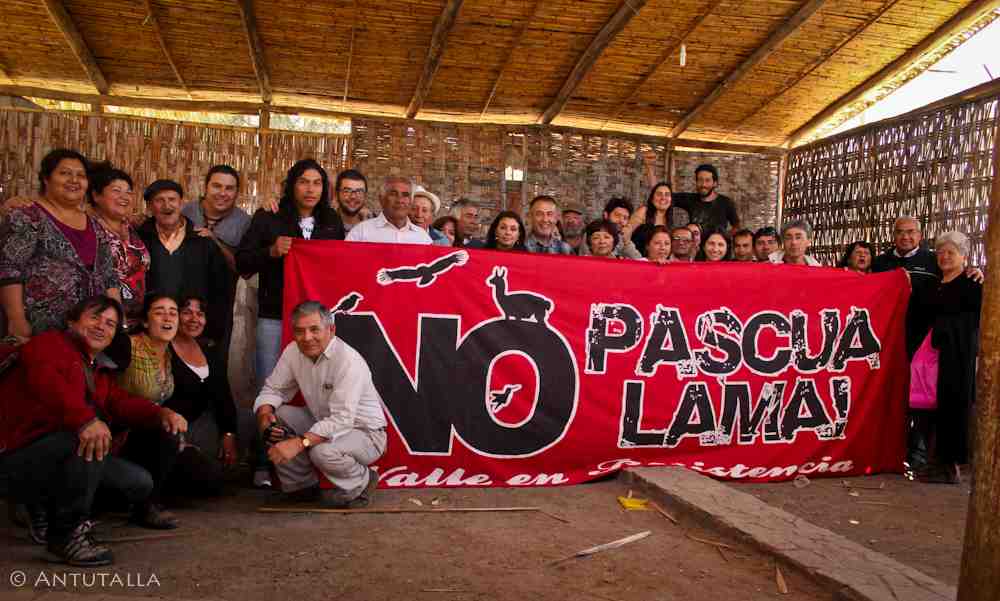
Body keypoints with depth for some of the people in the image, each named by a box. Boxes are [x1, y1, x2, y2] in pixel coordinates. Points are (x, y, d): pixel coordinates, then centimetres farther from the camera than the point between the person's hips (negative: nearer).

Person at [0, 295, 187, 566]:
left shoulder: (100, 372, 24)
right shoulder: (50, 342, -2)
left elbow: (121, 402, 5)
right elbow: (44, 379, -26)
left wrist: (162, 414, -17)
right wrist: (85, 419, -44)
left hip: (61, 457, 9)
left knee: (140, 482, 1)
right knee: (89, 438, -35)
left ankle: (46, 509, 14)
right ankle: (67, 534, -18)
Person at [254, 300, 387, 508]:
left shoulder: (348, 361, -28)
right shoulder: (293, 352, -7)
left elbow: (341, 421, -34)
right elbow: (274, 389, 1)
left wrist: (299, 443, -43)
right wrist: (264, 414, -22)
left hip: (364, 434, -7)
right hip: (322, 422, 7)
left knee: (323, 451, -35)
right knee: (273, 415, -10)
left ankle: (360, 484, 0)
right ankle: (302, 484, 7)